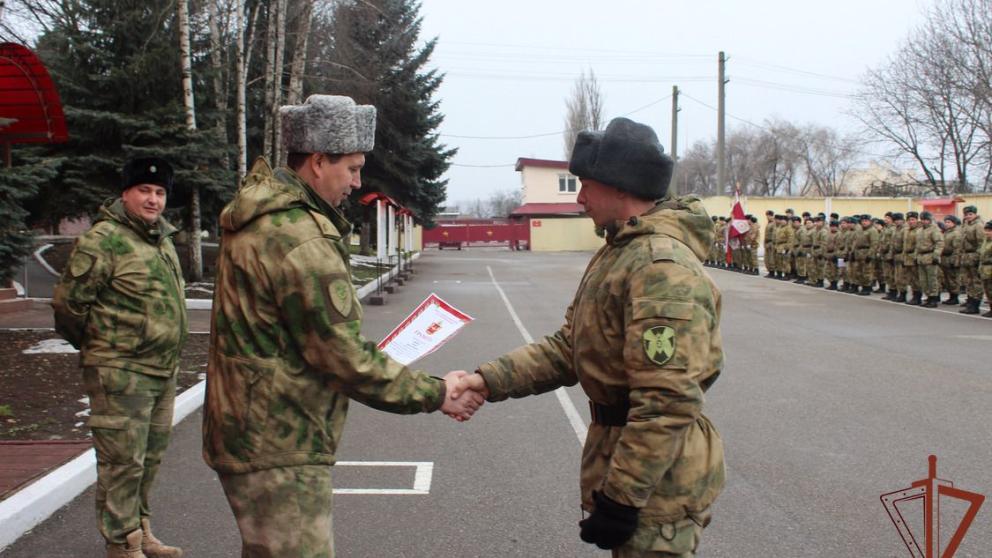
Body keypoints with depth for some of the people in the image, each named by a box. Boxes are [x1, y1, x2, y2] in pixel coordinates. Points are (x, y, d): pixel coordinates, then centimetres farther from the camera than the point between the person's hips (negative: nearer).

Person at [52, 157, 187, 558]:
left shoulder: (162, 239, 14)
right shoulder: (103, 240, -14)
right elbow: (68, 303, -13)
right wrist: (97, 347, 0)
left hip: (162, 372, 9)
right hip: (121, 374, -9)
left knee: (150, 458, 18)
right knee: (123, 461, -1)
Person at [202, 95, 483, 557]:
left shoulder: (262, 219, 10)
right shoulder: (300, 238, -23)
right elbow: (344, 357, -22)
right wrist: (435, 394, -12)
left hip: (250, 433, 11)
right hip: (279, 449, -11)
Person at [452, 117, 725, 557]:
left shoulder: (665, 268, -23)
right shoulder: (617, 253, 11)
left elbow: (667, 404, -27)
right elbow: (567, 349, 9)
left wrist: (621, 497, -23)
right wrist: (490, 380, -2)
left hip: (656, 482, -9)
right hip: (622, 447, 10)